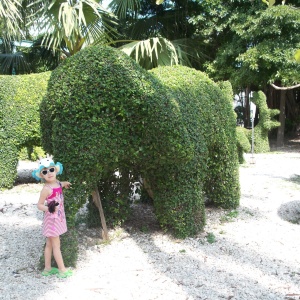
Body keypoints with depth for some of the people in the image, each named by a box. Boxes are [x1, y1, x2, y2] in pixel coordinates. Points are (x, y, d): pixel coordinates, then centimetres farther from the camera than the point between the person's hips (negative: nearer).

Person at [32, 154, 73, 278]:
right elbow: (39, 205, -18)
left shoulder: (57, 184, 1)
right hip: (52, 219, -8)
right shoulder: (46, 189, -22)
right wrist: (49, 209, -33)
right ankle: (62, 270, 13)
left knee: (49, 244, 17)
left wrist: (65, 183, 25)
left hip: (58, 218, 8)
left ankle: (47, 268, 29)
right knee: (56, 245, 3)